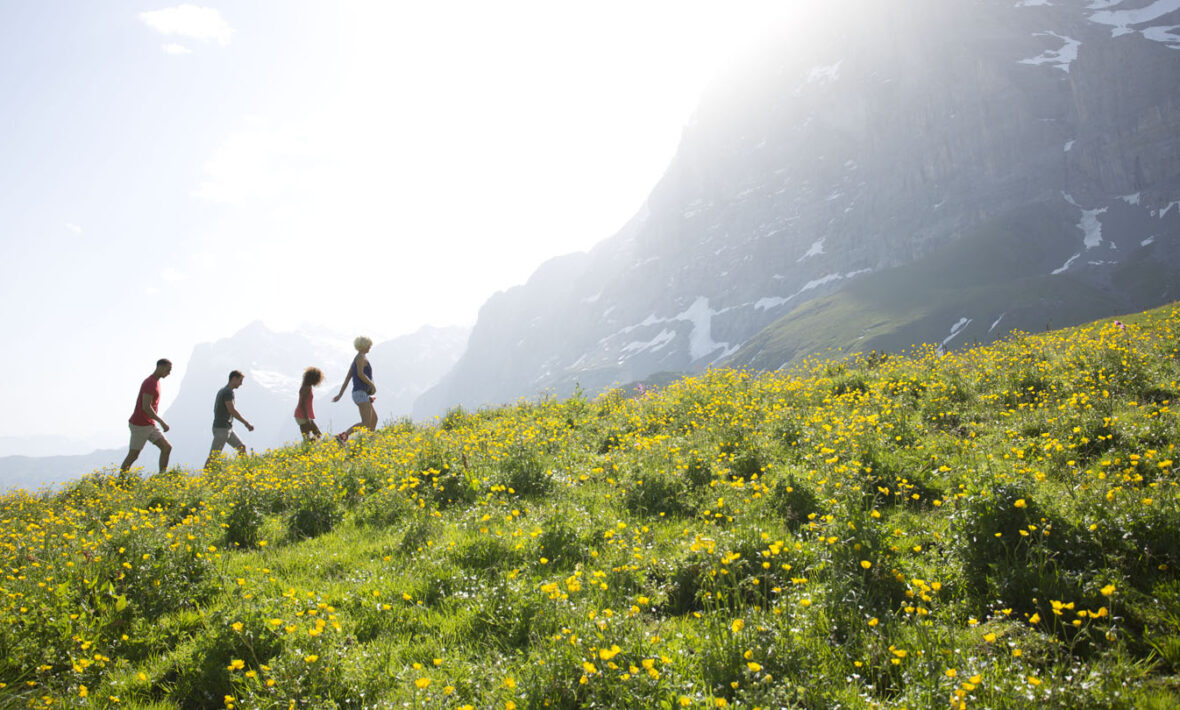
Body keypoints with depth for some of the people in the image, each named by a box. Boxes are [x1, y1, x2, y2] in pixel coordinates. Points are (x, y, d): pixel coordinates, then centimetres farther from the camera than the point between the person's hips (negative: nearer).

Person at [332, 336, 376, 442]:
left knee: (374, 418, 19)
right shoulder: (361, 357, -9)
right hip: (361, 394, -11)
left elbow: (347, 378, 17)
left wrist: (340, 394, 14)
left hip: (362, 394, 11)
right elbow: (360, 374, -23)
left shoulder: (356, 360, 20)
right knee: (366, 424, -20)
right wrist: (373, 385, -14)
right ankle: (342, 436, -32)